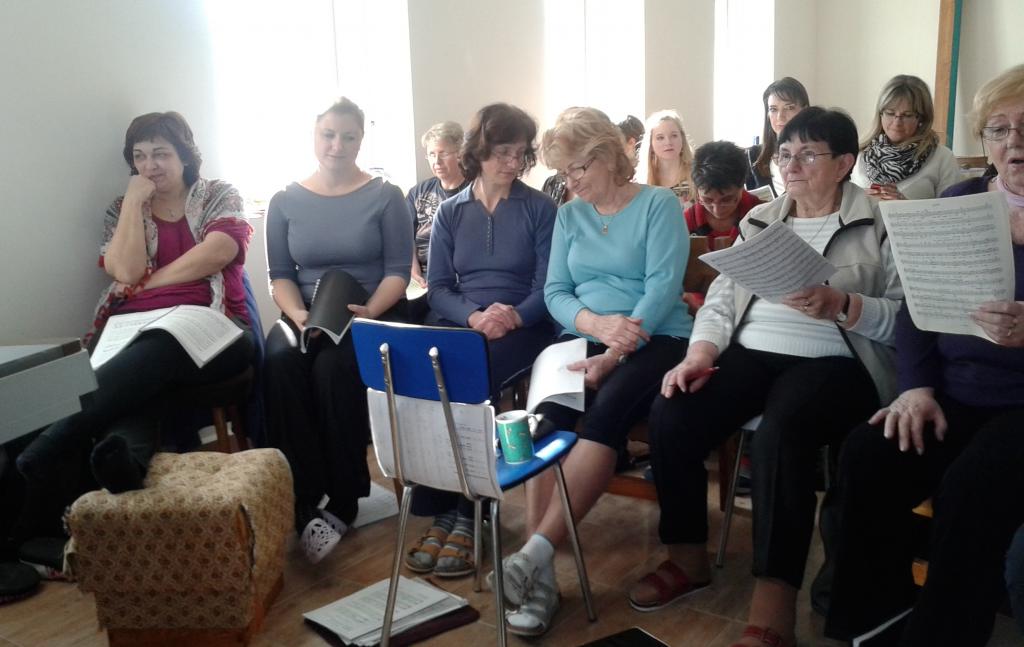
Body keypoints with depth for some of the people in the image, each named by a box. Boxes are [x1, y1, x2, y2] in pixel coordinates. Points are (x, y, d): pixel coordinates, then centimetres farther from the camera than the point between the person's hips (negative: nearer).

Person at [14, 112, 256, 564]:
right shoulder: (122, 210, 21)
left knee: (157, 353, -40)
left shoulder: (220, 196, 15)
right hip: (133, 334, 3)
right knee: (141, 376, -38)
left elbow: (216, 253, -6)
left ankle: (43, 451, -54)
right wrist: (135, 201, 5)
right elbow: (126, 270, 1)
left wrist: (147, 282, -1)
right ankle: (126, 457, -66)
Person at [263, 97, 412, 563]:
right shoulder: (285, 202, 10)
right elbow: (280, 275, 7)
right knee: (280, 363, -31)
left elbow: (398, 270, -3)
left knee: (334, 367, -34)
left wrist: (369, 311, -21)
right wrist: (297, 313, -13)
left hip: (373, 315, -2)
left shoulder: (386, 196, 3)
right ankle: (304, 504, -28)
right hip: (306, 315, 3)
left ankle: (343, 502, -18)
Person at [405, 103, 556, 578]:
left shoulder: (539, 209, 5)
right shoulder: (450, 213, 13)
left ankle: (466, 514, -23)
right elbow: (437, 287, 5)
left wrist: (515, 316, -23)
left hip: (521, 328, -2)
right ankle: (439, 510, -23)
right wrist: (475, 317, -15)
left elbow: (547, 286, -1)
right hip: (458, 324, 3)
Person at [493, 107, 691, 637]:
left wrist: (611, 355, -23)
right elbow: (555, 292, 7)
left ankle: (536, 553, -35)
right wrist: (597, 323, -16)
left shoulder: (659, 205, -1)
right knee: (546, 417, -26)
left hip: (656, 339, -3)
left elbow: (663, 286, -13)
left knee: (605, 412, -34)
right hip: (583, 336, 4)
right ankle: (540, 578, -30)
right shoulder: (569, 215, 15)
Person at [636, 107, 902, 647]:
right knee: (669, 418, -21)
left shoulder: (882, 224, 3)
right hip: (749, 353, 5)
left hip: (834, 363, -4)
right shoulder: (758, 220, 19)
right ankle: (687, 555, 0)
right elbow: (722, 297, 12)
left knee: (779, 436, -36)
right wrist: (700, 353, -6)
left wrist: (840, 305, -22)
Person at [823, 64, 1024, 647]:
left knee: (971, 487, -31)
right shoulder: (959, 201, 11)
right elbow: (917, 305, 7)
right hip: (955, 395, 4)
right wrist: (916, 386, -7)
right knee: (866, 457, -22)